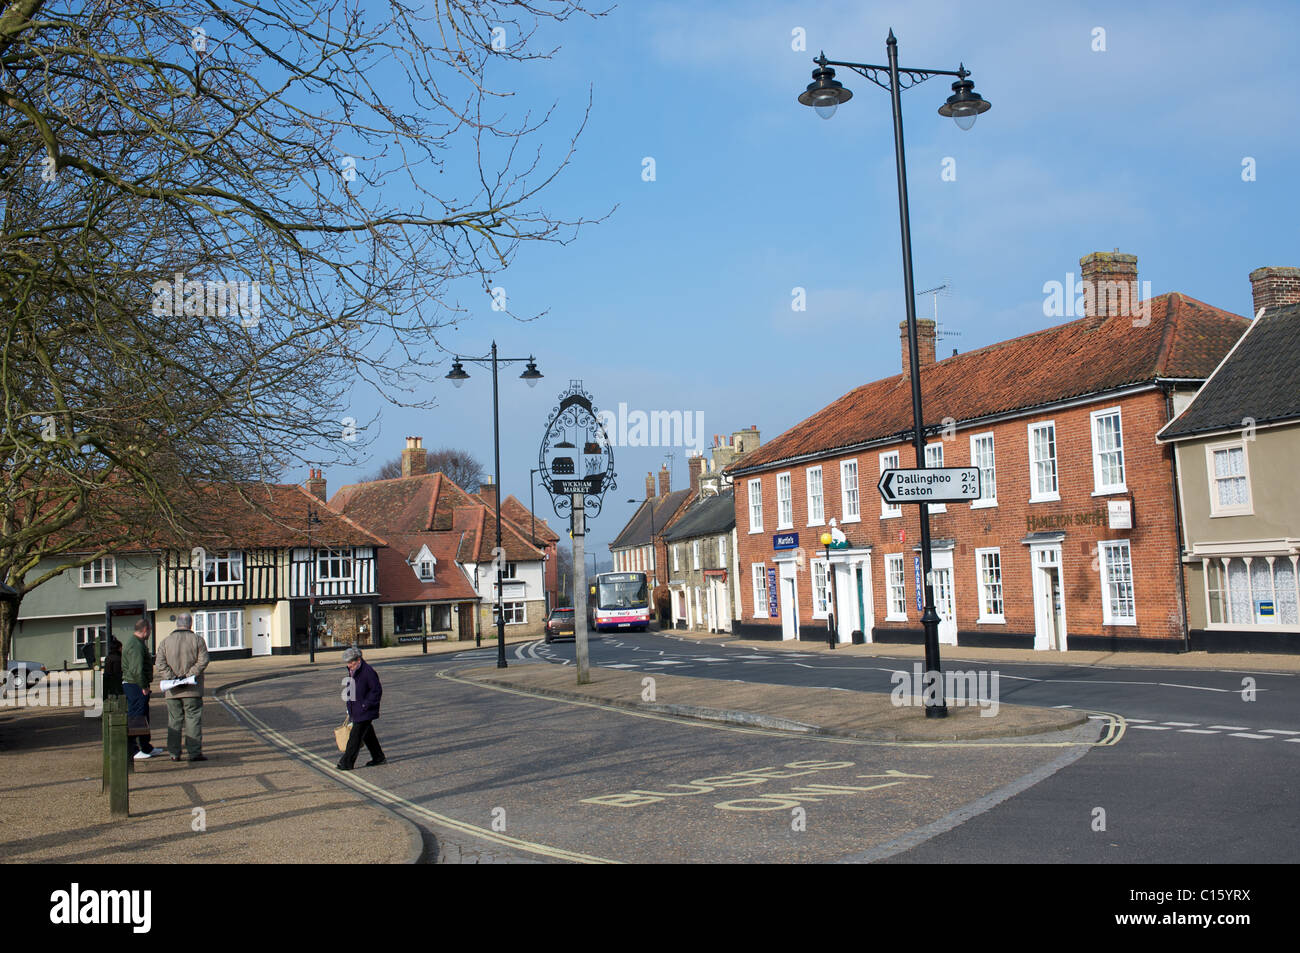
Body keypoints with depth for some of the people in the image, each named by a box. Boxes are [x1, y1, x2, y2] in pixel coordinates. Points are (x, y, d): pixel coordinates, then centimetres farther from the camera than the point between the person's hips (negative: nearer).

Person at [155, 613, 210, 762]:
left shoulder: (165, 642, 7)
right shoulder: (197, 640, 0)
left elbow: (161, 664, -3)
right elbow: (203, 661, -11)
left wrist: (172, 677, -9)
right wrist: (189, 675, -12)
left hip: (173, 691, 2)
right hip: (192, 689, -2)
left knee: (174, 721, 9)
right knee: (193, 719, 0)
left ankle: (174, 753, 10)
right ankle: (194, 752, -4)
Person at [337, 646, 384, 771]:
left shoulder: (368, 672, -19)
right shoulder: (352, 671, 8)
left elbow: (377, 690, -17)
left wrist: (365, 705, -19)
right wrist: (350, 709, 17)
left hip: (365, 712, -9)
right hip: (355, 710, 9)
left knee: (355, 736, -6)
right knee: (368, 734, 17)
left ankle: (347, 762, -2)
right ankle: (378, 757, 28)